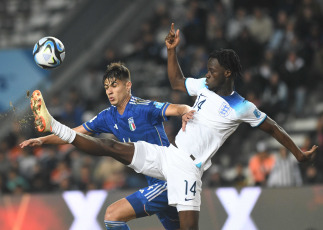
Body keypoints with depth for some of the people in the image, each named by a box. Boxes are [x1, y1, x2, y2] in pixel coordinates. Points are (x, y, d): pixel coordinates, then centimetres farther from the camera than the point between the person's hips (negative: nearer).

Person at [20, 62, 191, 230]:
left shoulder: (144, 108, -13)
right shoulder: (109, 116, 11)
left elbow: (179, 109, -26)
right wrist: (42, 140, 4)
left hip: (167, 183, -9)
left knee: (113, 214, -15)